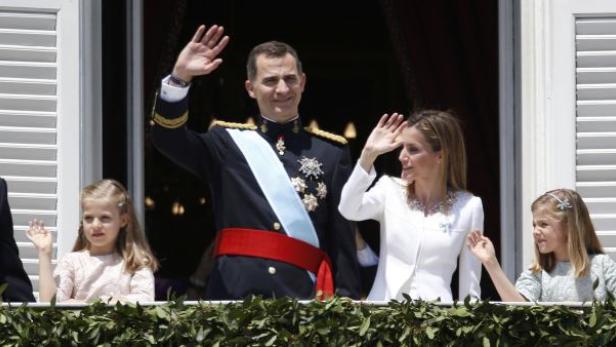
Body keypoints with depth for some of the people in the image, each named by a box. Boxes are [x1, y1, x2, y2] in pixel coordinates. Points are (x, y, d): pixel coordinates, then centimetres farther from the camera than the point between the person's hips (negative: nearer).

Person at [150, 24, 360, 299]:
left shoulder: (331, 151, 11)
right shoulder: (229, 142, 13)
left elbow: (344, 238, 7)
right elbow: (168, 138, -4)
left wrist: (346, 299, -3)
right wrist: (180, 77, -17)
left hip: (304, 295, 0)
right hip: (234, 294, 0)